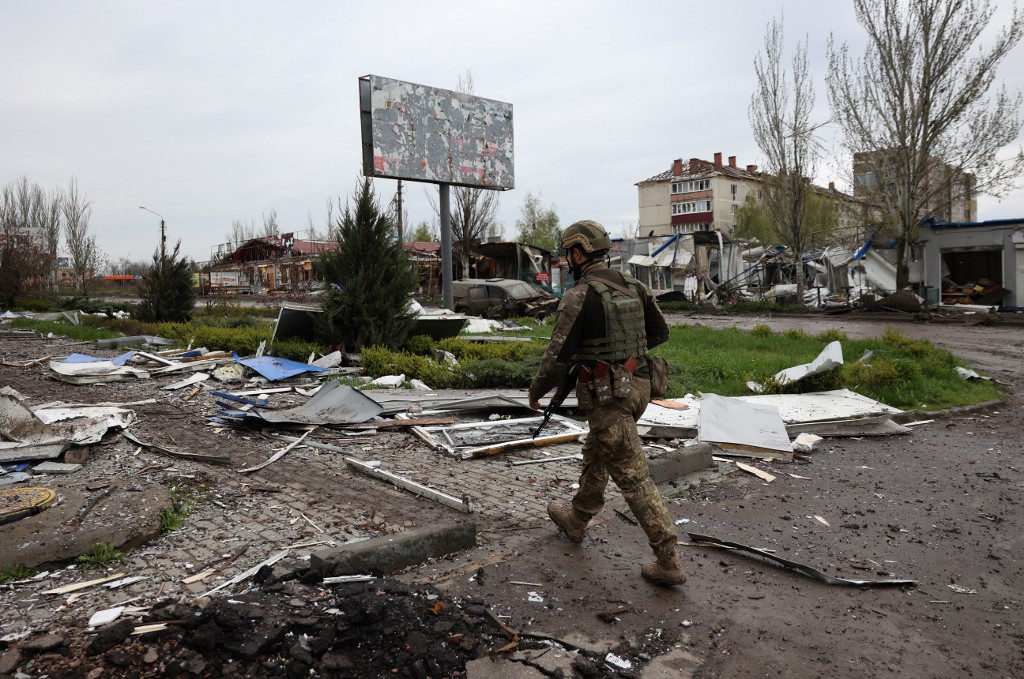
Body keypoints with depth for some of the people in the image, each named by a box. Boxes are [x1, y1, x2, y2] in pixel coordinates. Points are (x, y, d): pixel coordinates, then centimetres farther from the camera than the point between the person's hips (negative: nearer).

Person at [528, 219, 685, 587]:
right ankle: (577, 519, 45)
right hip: (636, 385, 9)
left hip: (607, 396, -9)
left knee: (633, 477, -2)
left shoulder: (580, 296, -17)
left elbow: (558, 354, -16)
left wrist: (536, 390, 0)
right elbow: (660, 332, 15)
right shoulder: (633, 286, 7)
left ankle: (668, 562, 3)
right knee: (596, 456, 26)